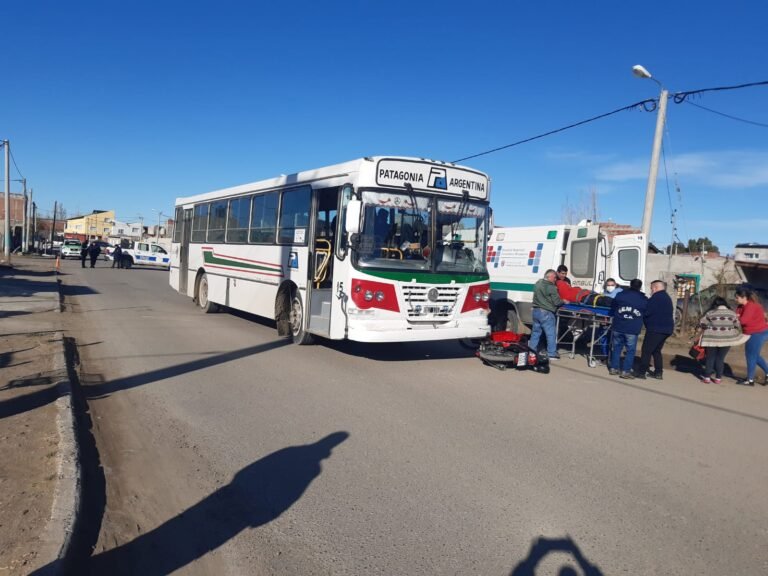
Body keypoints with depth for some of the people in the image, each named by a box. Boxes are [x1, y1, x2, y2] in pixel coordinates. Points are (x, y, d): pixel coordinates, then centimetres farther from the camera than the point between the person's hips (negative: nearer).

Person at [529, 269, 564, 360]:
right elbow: (556, 302, -14)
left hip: (536, 311, 8)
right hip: (546, 313, -8)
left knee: (535, 332, 16)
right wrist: (564, 301, 6)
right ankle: (552, 354, 4)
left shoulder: (538, 283, 9)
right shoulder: (551, 287, -15)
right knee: (551, 333, 1)